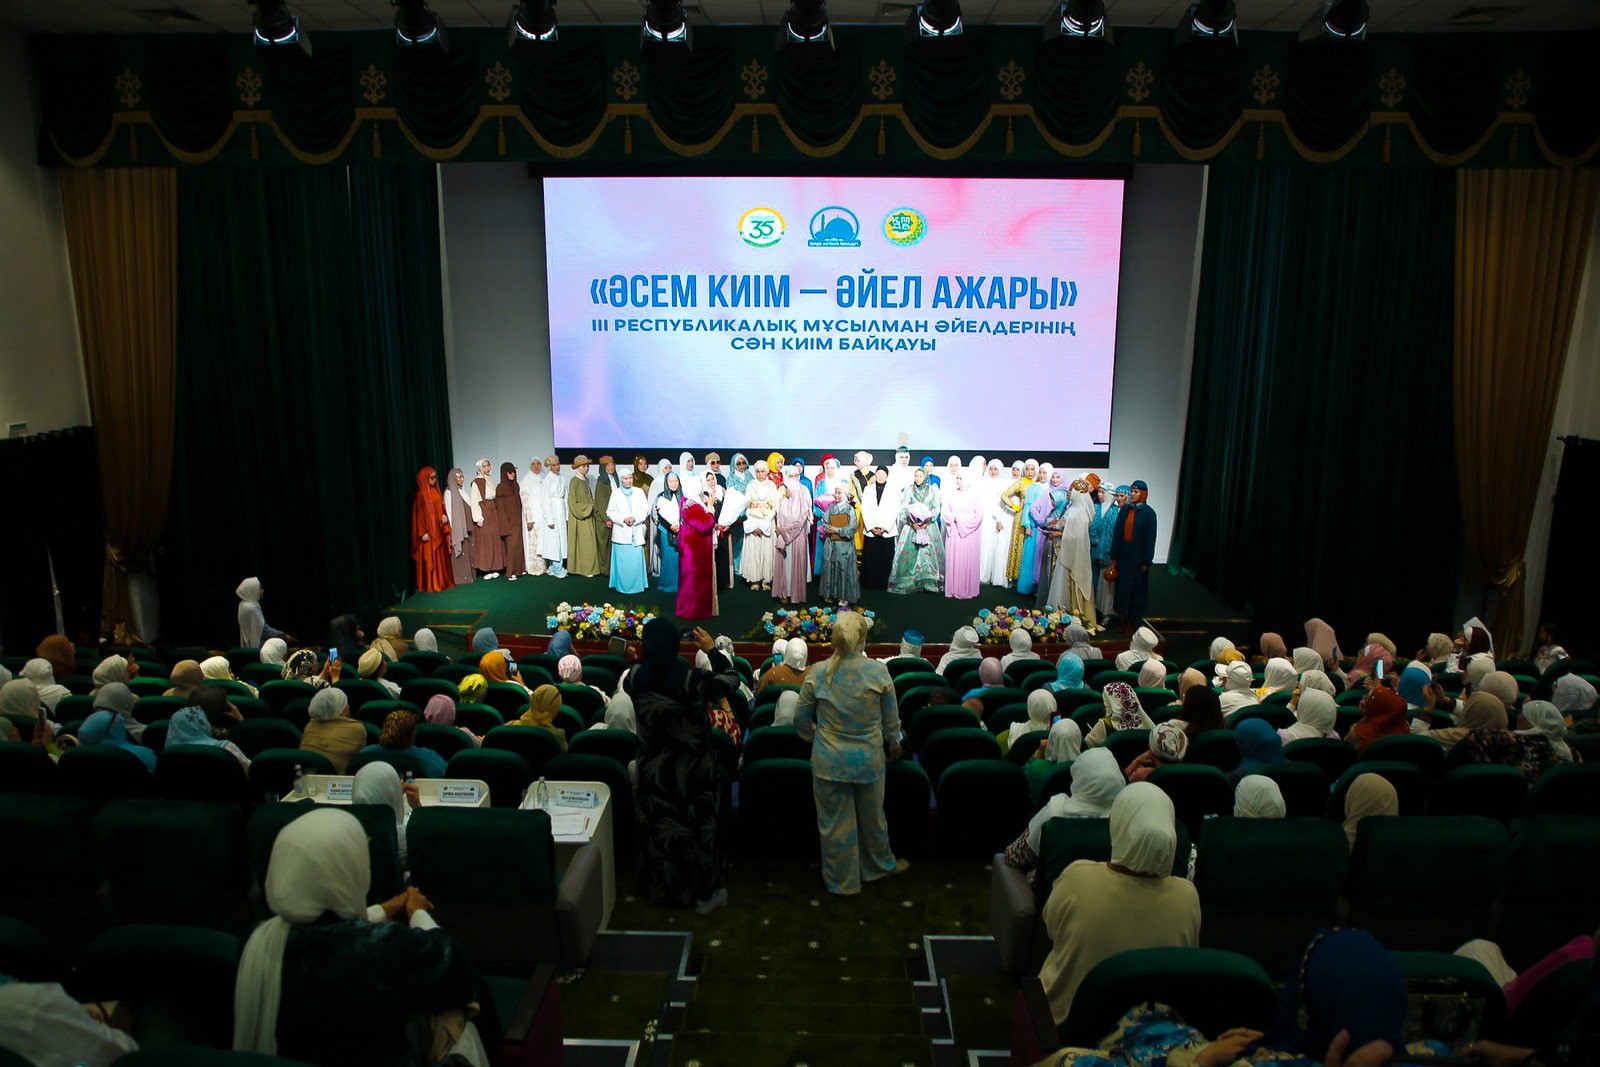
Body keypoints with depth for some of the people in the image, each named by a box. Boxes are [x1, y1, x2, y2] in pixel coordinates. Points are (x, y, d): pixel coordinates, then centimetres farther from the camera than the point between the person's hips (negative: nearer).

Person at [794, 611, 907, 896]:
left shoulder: (817, 674, -12)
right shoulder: (878, 672, -13)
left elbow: (801, 720, -1)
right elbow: (891, 719, 0)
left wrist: (814, 736, 22)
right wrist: (894, 743, 20)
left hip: (829, 762, 0)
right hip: (869, 760, 1)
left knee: (835, 823, 14)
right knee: (872, 818, 22)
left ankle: (842, 882, 29)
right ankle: (880, 865, 45)